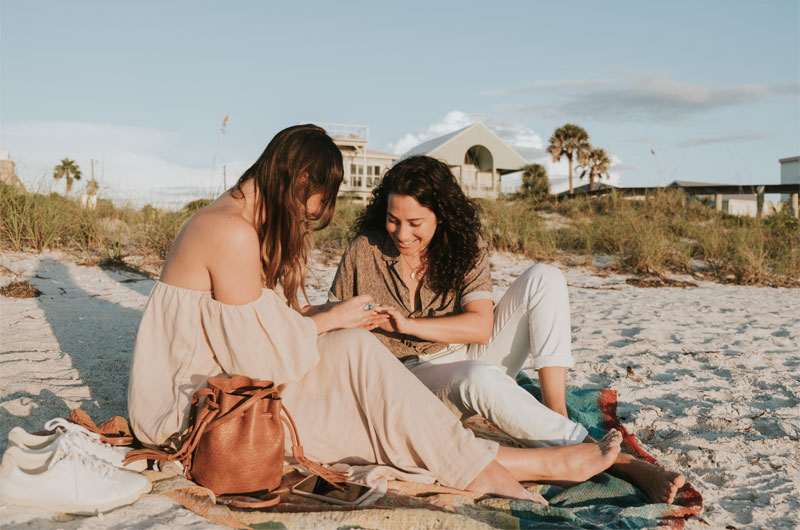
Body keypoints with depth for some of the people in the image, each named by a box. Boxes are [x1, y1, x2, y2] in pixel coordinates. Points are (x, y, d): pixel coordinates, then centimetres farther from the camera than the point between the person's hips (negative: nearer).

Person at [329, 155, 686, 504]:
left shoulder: (465, 248, -2)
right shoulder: (363, 252, -6)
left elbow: (481, 327, -14)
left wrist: (408, 325, -23)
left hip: (475, 359, 4)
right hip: (416, 376, -3)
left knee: (543, 278, -16)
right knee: (480, 378, -40)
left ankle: (558, 418, -25)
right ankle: (620, 462, -34)